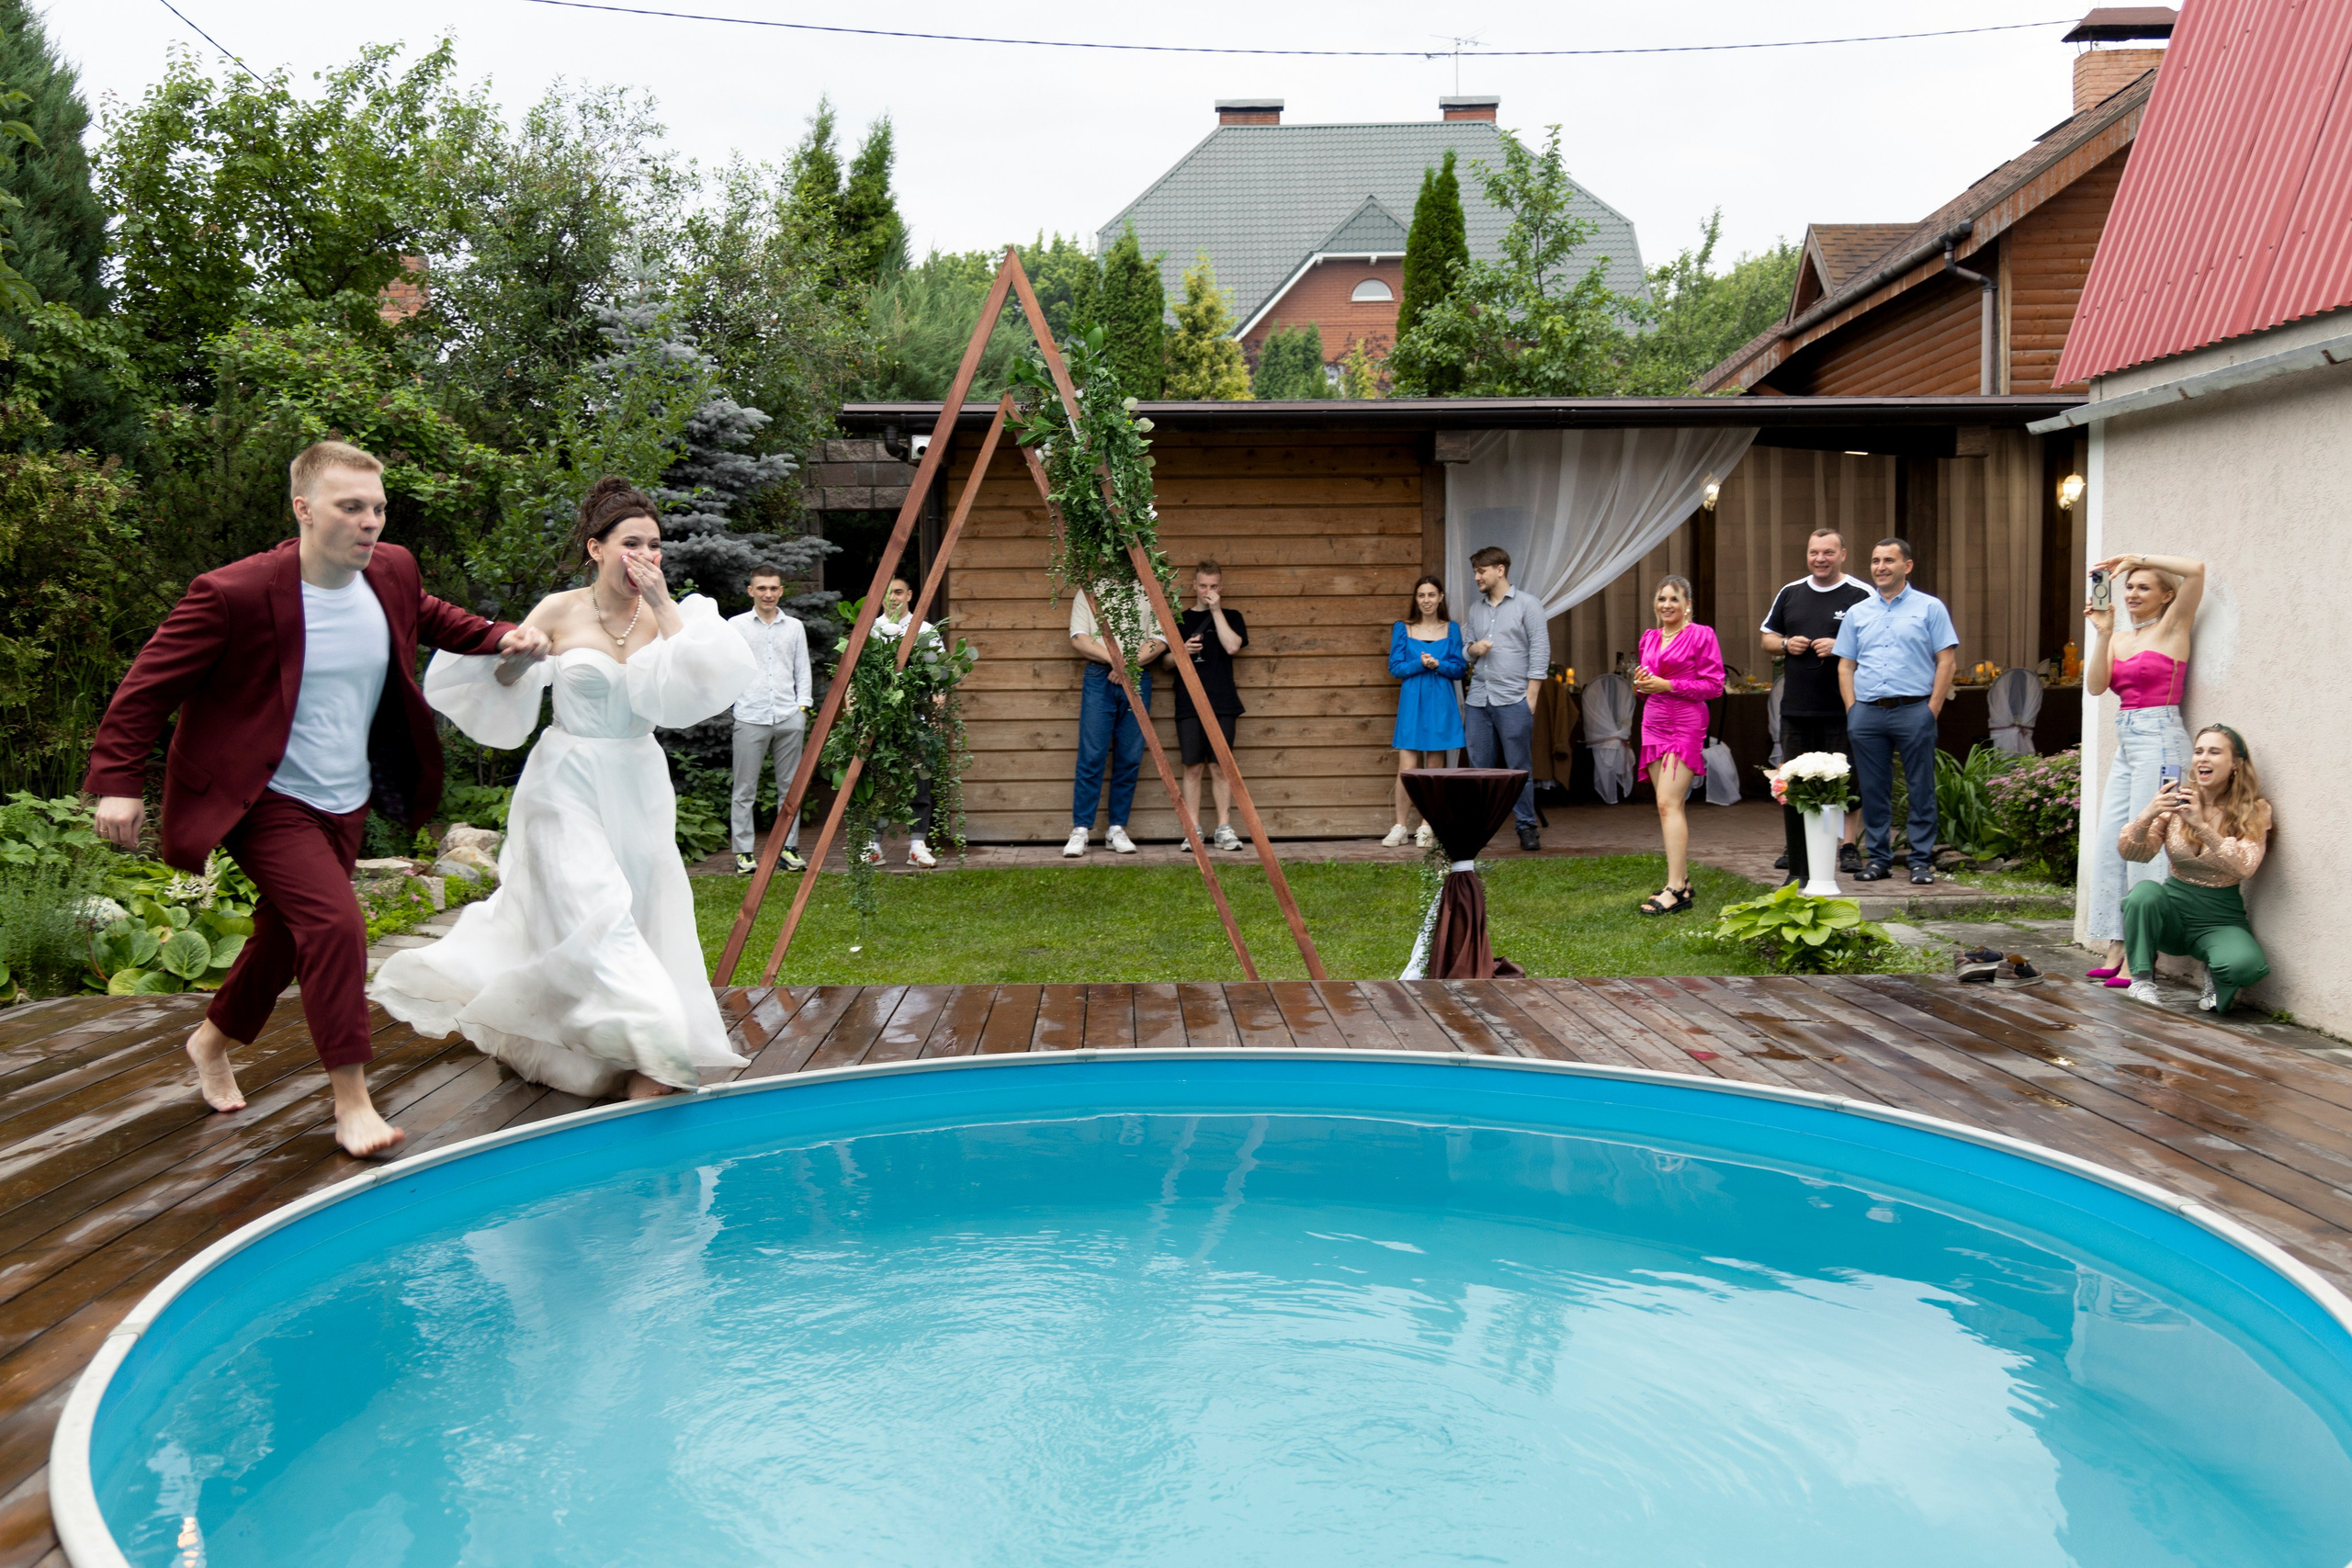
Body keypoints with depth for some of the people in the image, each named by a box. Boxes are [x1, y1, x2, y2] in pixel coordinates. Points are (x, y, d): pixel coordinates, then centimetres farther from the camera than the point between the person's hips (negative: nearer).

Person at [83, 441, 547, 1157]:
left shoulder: (392, 572, -4)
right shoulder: (235, 592, -22)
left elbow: (428, 617, 18)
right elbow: (150, 683, -14)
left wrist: (502, 636, 0)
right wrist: (118, 781, -17)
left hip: (345, 802, 7)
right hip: (268, 801, -7)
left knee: (288, 932, 19)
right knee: (334, 925, -20)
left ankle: (213, 1040, 46)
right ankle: (351, 1102, -9)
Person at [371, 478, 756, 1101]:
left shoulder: (664, 616, -1)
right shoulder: (560, 611, -6)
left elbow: (697, 684, -18)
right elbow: (501, 678, 5)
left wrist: (665, 607, -18)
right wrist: (521, 655, -16)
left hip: (638, 786, 4)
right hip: (570, 783, -4)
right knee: (595, 913, -14)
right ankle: (646, 1053, -14)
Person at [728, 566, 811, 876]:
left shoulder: (794, 627, 14)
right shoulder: (737, 625, 6)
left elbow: (802, 670, 15)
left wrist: (802, 705, 6)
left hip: (789, 717, 3)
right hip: (750, 716, -2)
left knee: (790, 787, 5)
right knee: (745, 789, -2)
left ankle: (788, 847, 12)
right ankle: (744, 852, 3)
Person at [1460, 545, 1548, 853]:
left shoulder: (1527, 605, 3)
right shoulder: (1474, 609, 17)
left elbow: (1540, 651, -1)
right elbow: (1463, 649, 21)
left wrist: (1531, 695, -8)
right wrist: (1471, 649, -4)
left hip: (1513, 700, -4)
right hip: (1478, 700, 5)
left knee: (1519, 767, -1)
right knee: (1479, 767, 4)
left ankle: (1527, 827, 6)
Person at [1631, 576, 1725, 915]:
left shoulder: (1701, 636, -4)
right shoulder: (1649, 638, 15)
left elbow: (1714, 685, -8)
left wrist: (1667, 685, -14)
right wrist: (1641, 683, 1)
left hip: (1685, 725, -7)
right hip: (1654, 724, 7)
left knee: (1668, 803, -16)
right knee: (1668, 805, 8)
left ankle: (1675, 889, -17)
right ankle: (1682, 881, 16)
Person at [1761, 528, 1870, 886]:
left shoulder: (1862, 595, 0)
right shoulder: (1790, 593, 13)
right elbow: (1767, 638, 20)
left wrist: (1840, 646, -16)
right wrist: (1786, 644, -2)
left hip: (1843, 708, -4)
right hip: (1796, 707, 4)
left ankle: (1849, 846, 7)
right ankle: (1798, 866, 17)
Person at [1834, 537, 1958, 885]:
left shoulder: (1930, 608, 5)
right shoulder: (1857, 612, 14)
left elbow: (1946, 661, 0)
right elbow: (1845, 665, 14)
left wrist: (1932, 709, -8)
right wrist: (1852, 709, 2)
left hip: (1914, 710, -3)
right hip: (1867, 713, 3)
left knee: (1920, 789, 0)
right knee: (1873, 790, 6)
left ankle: (1922, 861, 6)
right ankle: (1878, 859, 15)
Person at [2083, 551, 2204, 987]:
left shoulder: (2172, 627, -1)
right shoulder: (2119, 637, 16)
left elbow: (2195, 569, -15)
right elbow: (2096, 686, 2)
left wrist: (2137, 558, -10)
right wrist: (2103, 633, -6)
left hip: (2159, 742, -8)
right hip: (2127, 744, 8)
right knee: (2109, 844, 6)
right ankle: (2117, 951, 11)